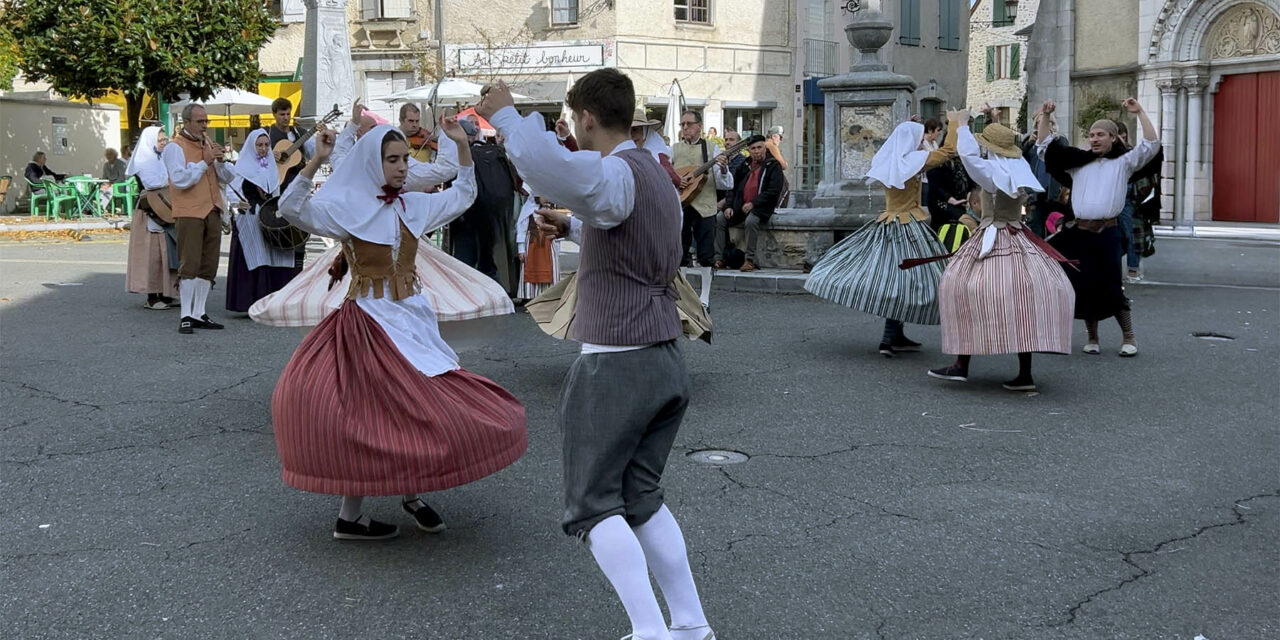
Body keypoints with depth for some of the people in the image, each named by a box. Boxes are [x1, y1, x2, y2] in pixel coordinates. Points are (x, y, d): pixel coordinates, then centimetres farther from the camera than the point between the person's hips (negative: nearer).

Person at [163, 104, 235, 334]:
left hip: (212, 211, 7)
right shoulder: (174, 147, -3)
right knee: (189, 264, -10)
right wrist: (204, 162, -12)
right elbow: (180, 179, -17)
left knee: (208, 265, 8)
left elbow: (226, 178, 18)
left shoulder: (207, 143, 19)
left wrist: (220, 162, -1)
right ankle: (185, 316, -8)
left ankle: (199, 313, 15)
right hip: (189, 213, -7)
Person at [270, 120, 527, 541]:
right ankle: (350, 518, 8)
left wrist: (463, 146, 10)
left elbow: (462, 195, 22)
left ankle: (411, 494, 25)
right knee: (371, 415, -3)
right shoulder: (347, 208, -8)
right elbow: (292, 209, -21)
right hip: (370, 321, -6)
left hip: (412, 318, 6)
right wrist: (315, 162, -31)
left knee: (418, 409, 5)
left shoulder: (414, 206, 9)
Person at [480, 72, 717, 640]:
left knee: (593, 505, 0)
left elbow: (550, 167, -39)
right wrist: (570, 226, 40)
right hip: (665, 359, 9)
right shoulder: (656, 175, 16)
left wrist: (506, 115, -25)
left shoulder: (615, 176, -16)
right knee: (642, 499, 17)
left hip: (616, 363, -9)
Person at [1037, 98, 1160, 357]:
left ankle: (1129, 338, 9)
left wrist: (1140, 113, -9)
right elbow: (1044, 146, 15)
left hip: (1107, 233, -3)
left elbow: (1151, 144, -5)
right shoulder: (1079, 161, 15)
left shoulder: (1123, 162, 7)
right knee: (1084, 287, 5)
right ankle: (1092, 338, 19)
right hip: (1078, 233, 3)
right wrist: (1044, 117, 6)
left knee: (1111, 287, -5)